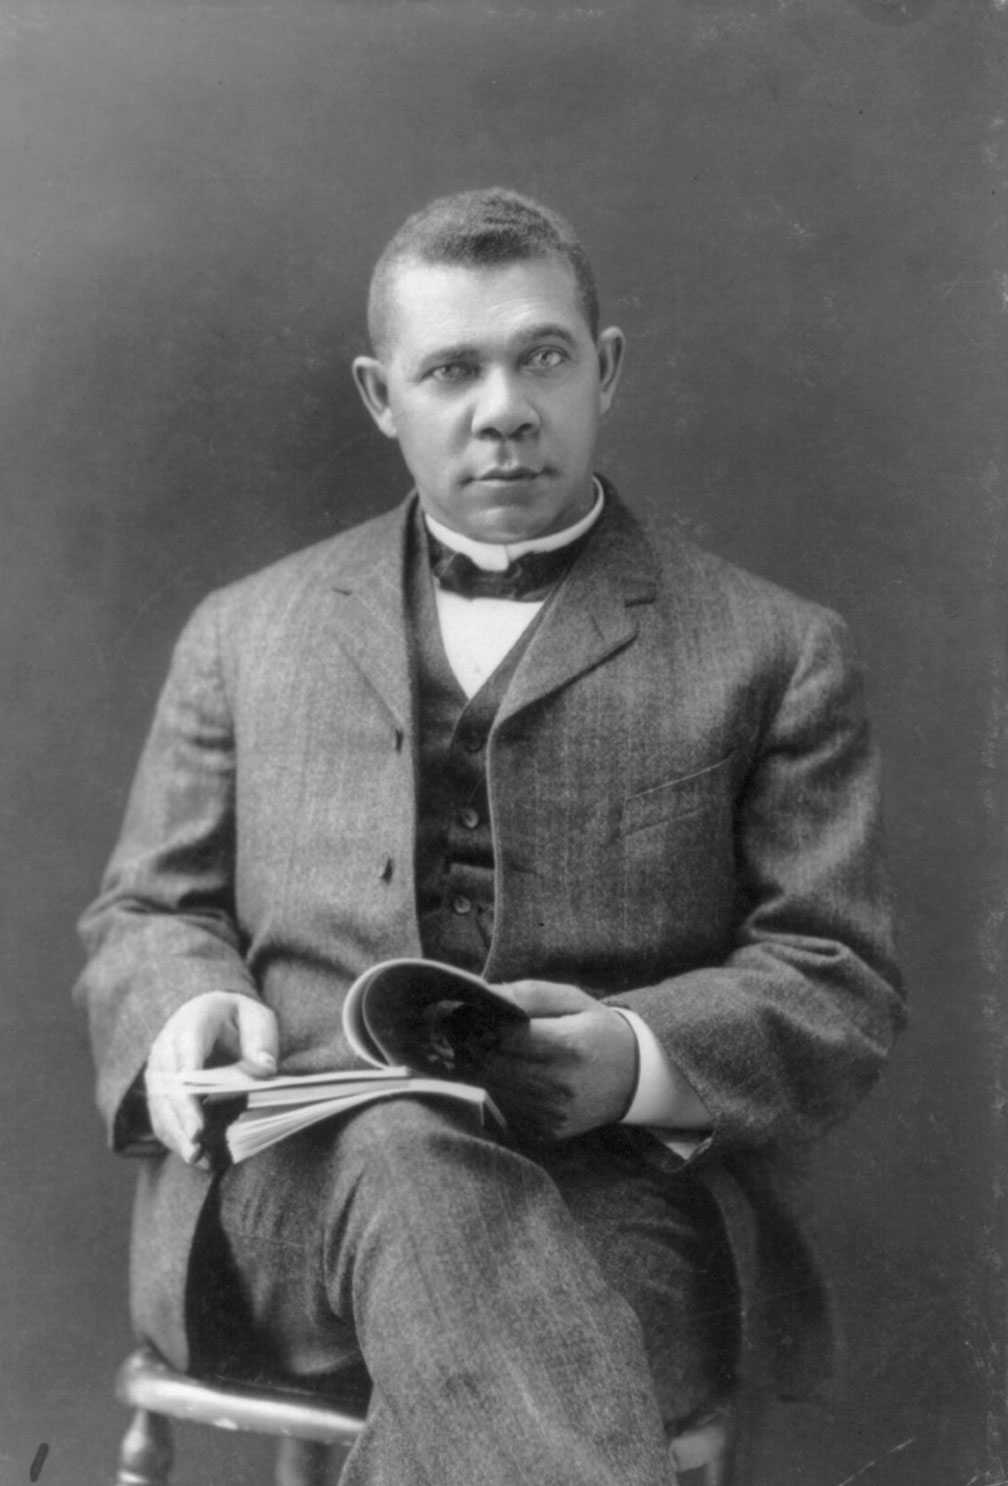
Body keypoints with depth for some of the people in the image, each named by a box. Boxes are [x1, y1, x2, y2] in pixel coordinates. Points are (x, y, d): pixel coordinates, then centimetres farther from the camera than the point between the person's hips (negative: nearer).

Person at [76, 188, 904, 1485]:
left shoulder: (774, 652, 12)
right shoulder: (243, 635, 19)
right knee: (411, 1148, -34)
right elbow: (144, 912, 19)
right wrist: (188, 1013, -6)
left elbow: (841, 986, 7)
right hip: (281, 1186, 2)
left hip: (624, 1191, -1)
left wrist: (638, 1058, -14)